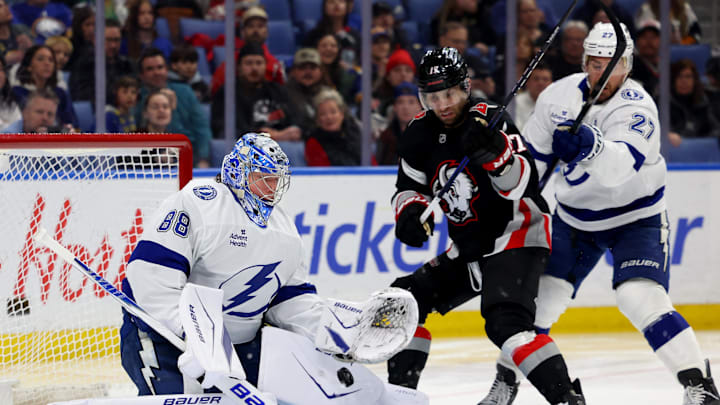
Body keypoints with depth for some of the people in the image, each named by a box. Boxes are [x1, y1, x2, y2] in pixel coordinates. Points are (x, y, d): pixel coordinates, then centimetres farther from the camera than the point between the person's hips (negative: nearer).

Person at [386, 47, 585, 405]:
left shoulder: (489, 121, -19)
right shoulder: (420, 133, 2)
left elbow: (520, 183, -28)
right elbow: (410, 187, 12)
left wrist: (494, 152, -47)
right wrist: (411, 211, -11)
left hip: (516, 236, -8)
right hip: (469, 248, 8)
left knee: (506, 322, -28)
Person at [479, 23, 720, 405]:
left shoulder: (638, 107, -25)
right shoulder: (559, 95, -9)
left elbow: (623, 165, -44)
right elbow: (533, 155, 4)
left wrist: (590, 146, -63)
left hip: (636, 218, -5)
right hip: (575, 216, 5)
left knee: (640, 298, -22)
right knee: (541, 294, -1)